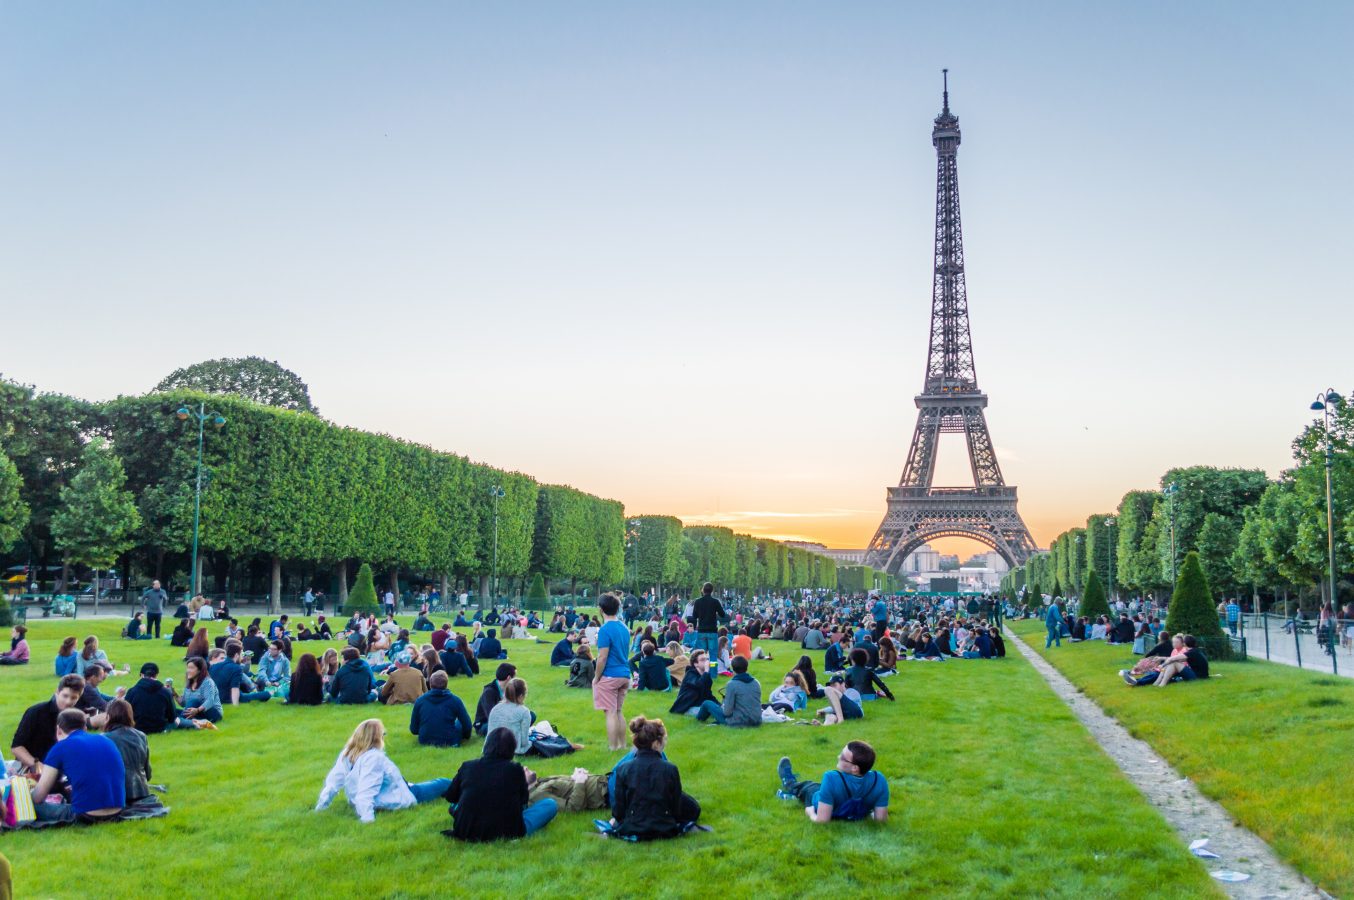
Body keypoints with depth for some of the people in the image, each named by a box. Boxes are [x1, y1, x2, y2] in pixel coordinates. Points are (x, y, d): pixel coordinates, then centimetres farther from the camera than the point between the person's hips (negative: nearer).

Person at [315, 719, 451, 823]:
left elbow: (333, 781, -2)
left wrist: (322, 804, 6)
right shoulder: (374, 757, -31)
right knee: (444, 784, 5)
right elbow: (366, 791, -40)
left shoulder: (346, 753, -6)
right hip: (400, 799, -9)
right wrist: (366, 816, -46)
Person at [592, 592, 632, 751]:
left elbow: (602, 658, -17)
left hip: (610, 677, -7)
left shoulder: (605, 629, -15)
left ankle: (612, 749, 1)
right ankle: (622, 745, 22)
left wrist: (596, 678, -6)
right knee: (618, 712, 16)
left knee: (611, 713, -2)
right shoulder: (625, 628, 10)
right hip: (625, 675, 7)